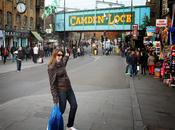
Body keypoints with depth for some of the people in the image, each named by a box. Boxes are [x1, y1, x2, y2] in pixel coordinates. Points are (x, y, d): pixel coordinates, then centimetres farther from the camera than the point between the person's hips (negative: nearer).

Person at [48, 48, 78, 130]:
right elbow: (52, 83, -18)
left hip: (69, 88, 8)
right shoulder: (51, 67, -16)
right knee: (61, 110, -2)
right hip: (61, 90, -8)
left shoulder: (61, 63, 5)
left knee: (74, 106, 12)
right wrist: (55, 97, -20)